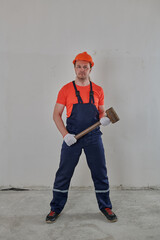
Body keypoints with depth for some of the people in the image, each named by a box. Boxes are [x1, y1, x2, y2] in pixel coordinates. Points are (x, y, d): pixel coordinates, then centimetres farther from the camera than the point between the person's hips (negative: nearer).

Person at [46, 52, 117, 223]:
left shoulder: (98, 90, 7)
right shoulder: (66, 90, 0)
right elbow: (56, 114, 1)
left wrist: (104, 119, -9)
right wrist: (65, 135, -12)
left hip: (93, 137, 2)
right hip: (72, 138, -1)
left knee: (100, 173, 8)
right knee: (63, 174, 5)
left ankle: (105, 207, 27)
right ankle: (56, 208, 22)